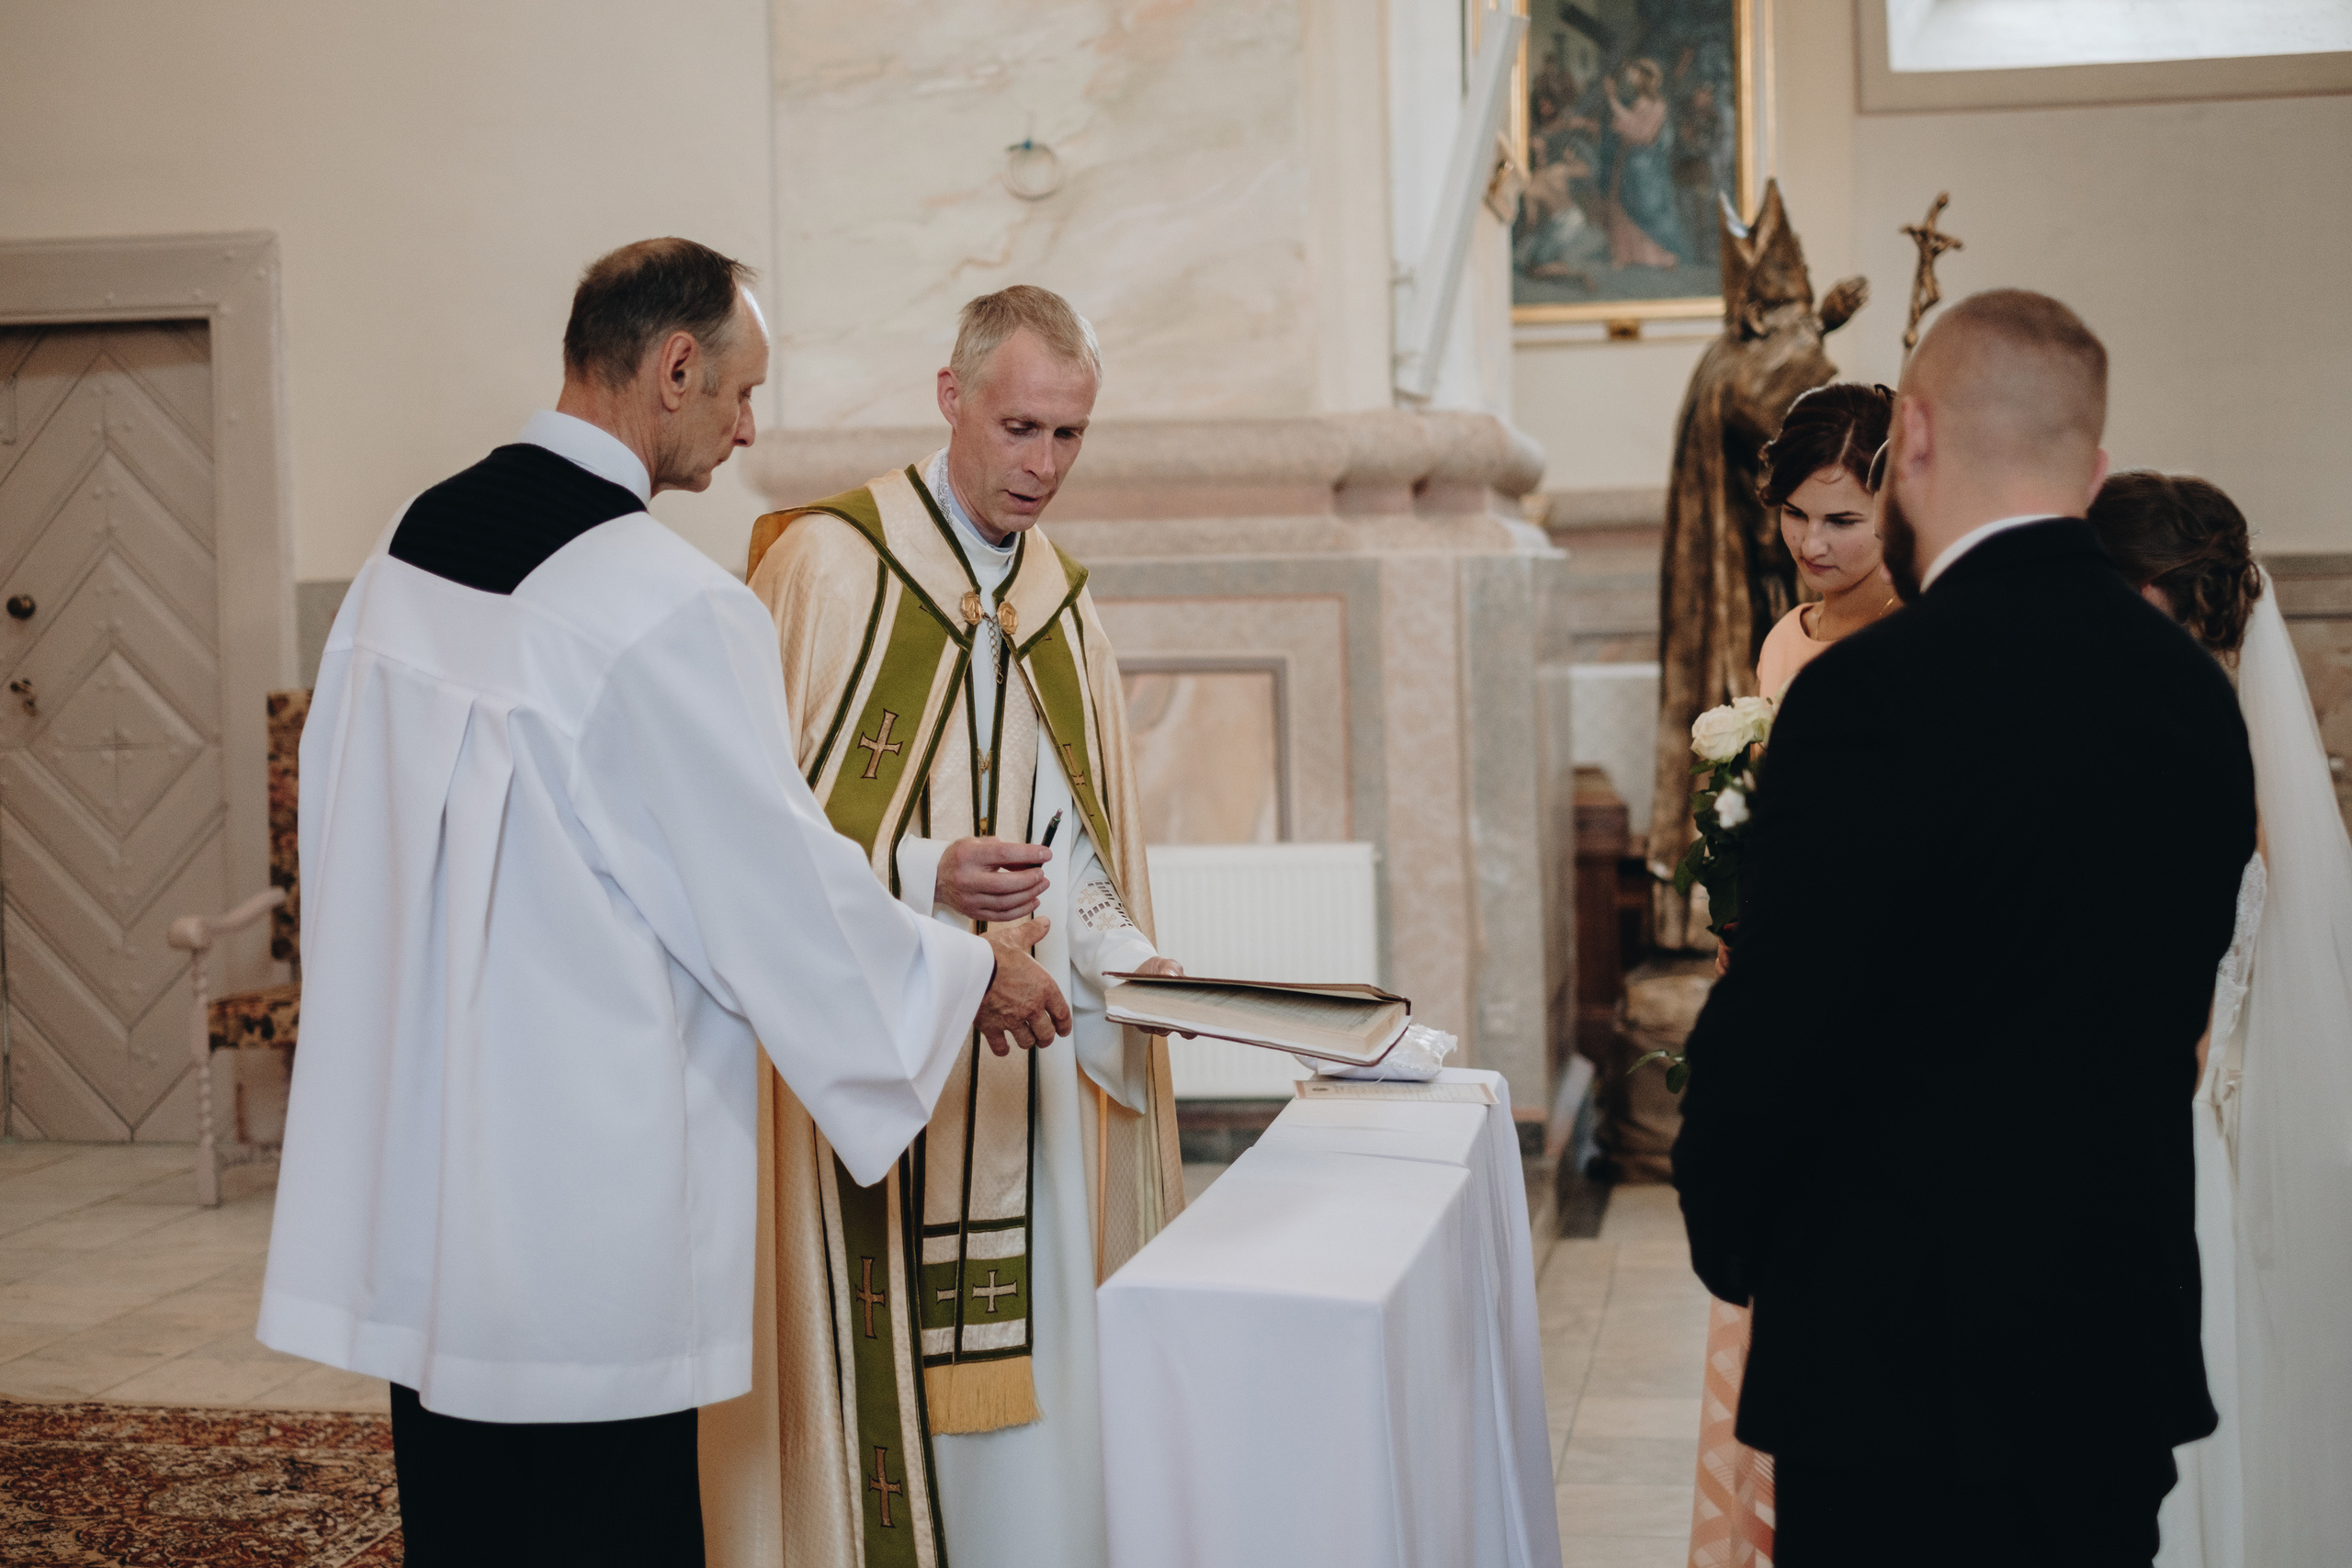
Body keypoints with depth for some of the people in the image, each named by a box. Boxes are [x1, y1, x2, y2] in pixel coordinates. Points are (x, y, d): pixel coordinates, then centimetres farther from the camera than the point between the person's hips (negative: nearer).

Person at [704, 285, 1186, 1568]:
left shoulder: (1062, 606, 14)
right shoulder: (829, 564, -5)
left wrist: (1122, 957, -2)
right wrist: (920, 878, -22)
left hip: (1032, 1066, 6)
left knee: (1030, 1398, 7)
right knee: (886, 1395, -5)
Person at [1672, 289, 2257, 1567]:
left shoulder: (1871, 695, -20)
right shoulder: (2197, 688, 2)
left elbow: (1777, 1019, -16)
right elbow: (2178, 1001, 10)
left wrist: (1725, 1226, 1)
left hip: (1904, 1334, -6)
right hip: (2127, 1329, 7)